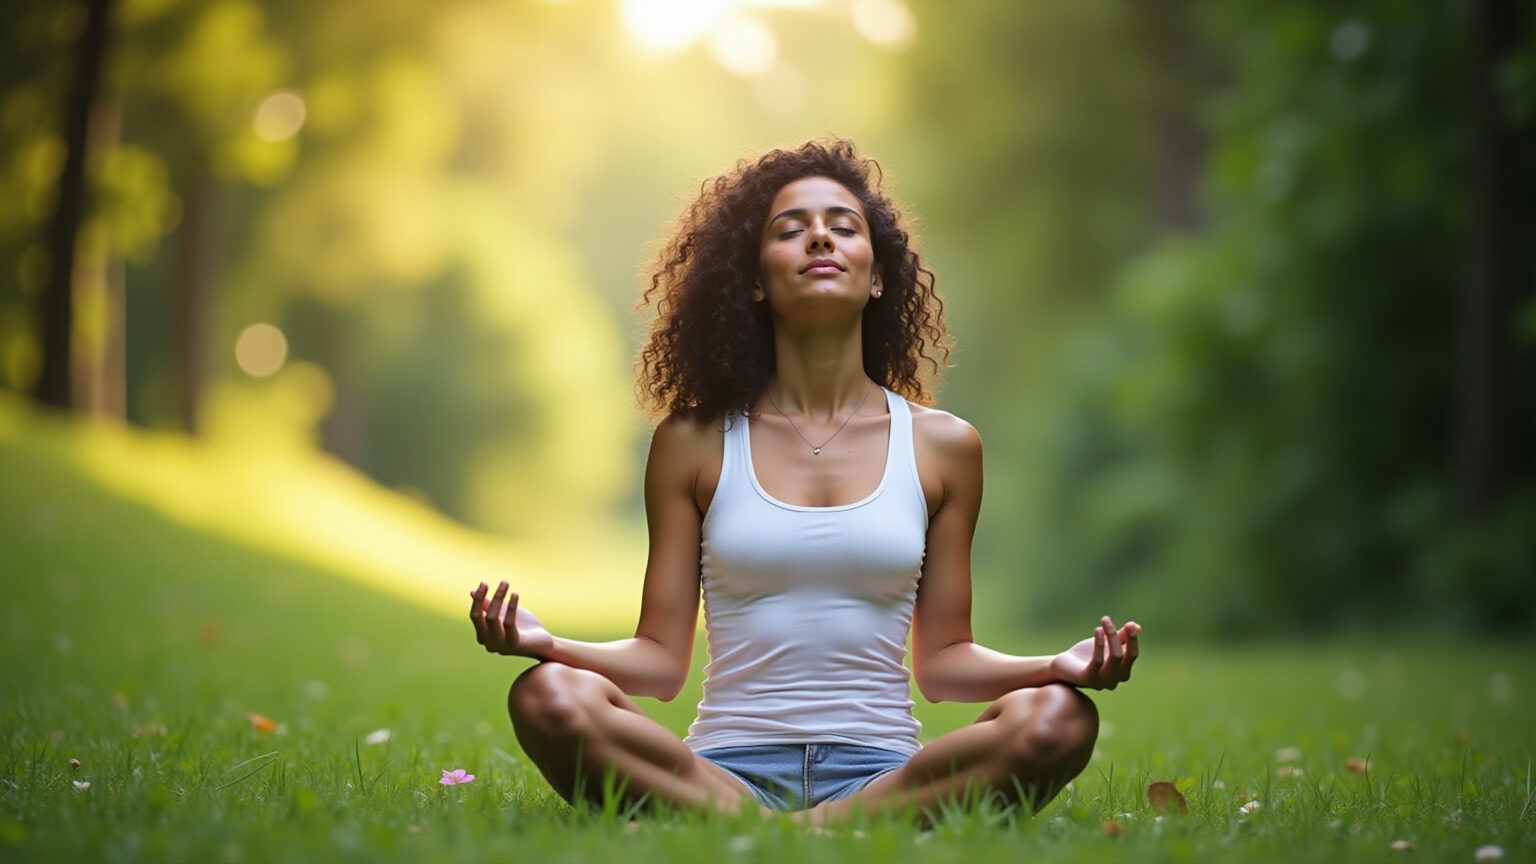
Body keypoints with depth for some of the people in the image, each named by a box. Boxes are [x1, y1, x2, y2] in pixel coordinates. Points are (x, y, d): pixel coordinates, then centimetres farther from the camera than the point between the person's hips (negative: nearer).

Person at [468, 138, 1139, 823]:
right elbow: (661, 659, 6)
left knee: (1057, 718, -29)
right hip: (728, 768, 0)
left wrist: (1063, 663, -7)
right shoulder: (694, 443, 8)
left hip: (882, 771, 1)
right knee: (547, 697, -30)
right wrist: (545, 642, -13)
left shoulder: (941, 445, 10)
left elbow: (942, 660, 12)